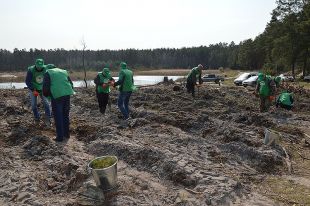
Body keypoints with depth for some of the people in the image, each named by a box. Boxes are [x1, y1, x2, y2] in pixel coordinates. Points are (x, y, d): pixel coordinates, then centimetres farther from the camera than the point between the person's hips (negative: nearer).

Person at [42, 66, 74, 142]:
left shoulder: (48, 73, 9)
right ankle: (67, 133, 26)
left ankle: (60, 136, 6)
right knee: (65, 115, 17)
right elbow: (71, 84, 18)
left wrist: (46, 95, 18)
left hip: (57, 95, -5)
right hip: (67, 94, 5)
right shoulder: (64, 71, 23)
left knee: (58, 117, 3)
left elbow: (45, 86, 0)